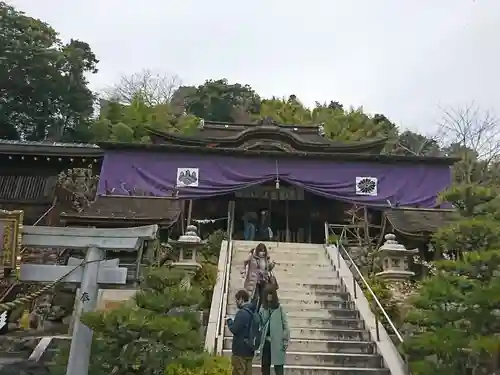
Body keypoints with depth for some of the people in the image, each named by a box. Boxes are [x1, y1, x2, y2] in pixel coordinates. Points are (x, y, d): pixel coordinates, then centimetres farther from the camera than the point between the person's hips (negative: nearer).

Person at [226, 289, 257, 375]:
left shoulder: (242, 313, -19)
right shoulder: (253, 312, 10)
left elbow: (234, 329, -19)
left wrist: (229, 321, -3)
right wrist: (234, 322, 9)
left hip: (240, 350, -9)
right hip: (249, 349, 9)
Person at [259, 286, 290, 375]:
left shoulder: (280, 308, -3)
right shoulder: (263, 308, 7)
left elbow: (285, 325, -4)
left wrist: (286, 341, -8)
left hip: (277, 343, -4)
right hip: (265, 342, 4)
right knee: (265, 367, 12)